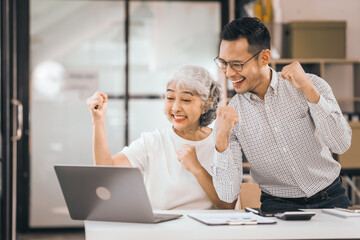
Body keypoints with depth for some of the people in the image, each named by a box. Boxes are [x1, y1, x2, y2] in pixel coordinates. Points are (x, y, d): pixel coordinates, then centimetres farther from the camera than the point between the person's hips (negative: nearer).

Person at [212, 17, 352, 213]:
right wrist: (221, 138, -24)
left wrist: (308, 89, -22)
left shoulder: (312, 85, -2)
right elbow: (228, 194, -9)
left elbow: (341, 145, -16)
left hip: (330, 199, 1)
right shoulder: (231, 115, -2)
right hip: (278, 207, -1)